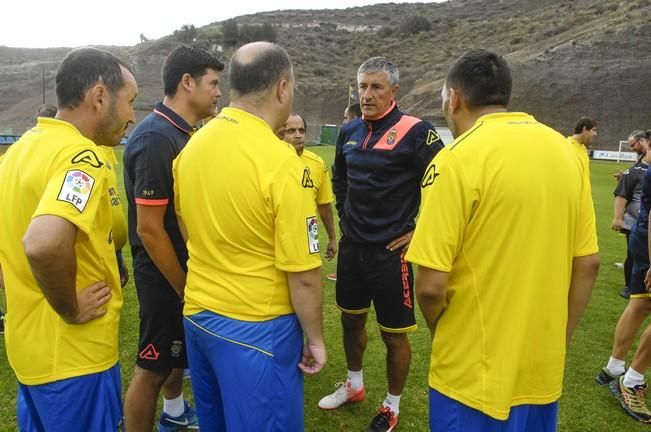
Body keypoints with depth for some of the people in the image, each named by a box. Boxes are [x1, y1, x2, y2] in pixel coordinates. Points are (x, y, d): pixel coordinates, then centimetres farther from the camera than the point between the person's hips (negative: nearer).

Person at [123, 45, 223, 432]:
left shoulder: (183, 132, 5)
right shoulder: (156, 138, -24)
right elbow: (149, 229, -24)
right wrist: (185, 289, -16)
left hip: (186, 265, 10)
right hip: (164, 274, -10)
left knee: (179, 350, 26)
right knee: (154, 366, 6)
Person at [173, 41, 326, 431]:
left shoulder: (193, 146, 0)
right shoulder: (281, 162, -21)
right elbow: (303, 274, -19)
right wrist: (315, 338, -5)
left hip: (197, 316, 7)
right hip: (256, 328, -7)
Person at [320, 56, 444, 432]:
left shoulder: (415, 132, -13)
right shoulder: (349, 133, 7)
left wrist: (418, 231, -11)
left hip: (390, 251, -6)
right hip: (351, 246, 6)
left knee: (394, 333, 5)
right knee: (351, 319, 20)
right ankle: (355, 386, 43)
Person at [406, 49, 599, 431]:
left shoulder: (459, 159, -19)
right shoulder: (565, 151, 0)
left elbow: (431, 285, -20)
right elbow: (588, 265, 3)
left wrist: (440, 331, 1)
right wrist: (558, 340, 14)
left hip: (475, 375, -6)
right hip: (544, 370, 6)